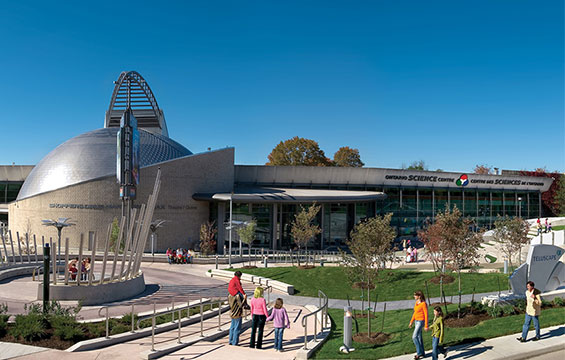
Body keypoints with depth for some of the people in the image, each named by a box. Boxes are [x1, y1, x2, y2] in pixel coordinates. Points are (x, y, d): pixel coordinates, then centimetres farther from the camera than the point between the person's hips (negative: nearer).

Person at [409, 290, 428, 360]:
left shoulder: (424, 304, -19)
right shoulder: (417, 302, 7)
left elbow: (426, 315, -16)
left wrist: (426, 326, -16)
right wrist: (411, 322, 18)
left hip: (421, 321, -9)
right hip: (417, 321, 9)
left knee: (414, 337, -11)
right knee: (419, 337, 14)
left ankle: (419, 353, 1)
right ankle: (422, 353, 24)